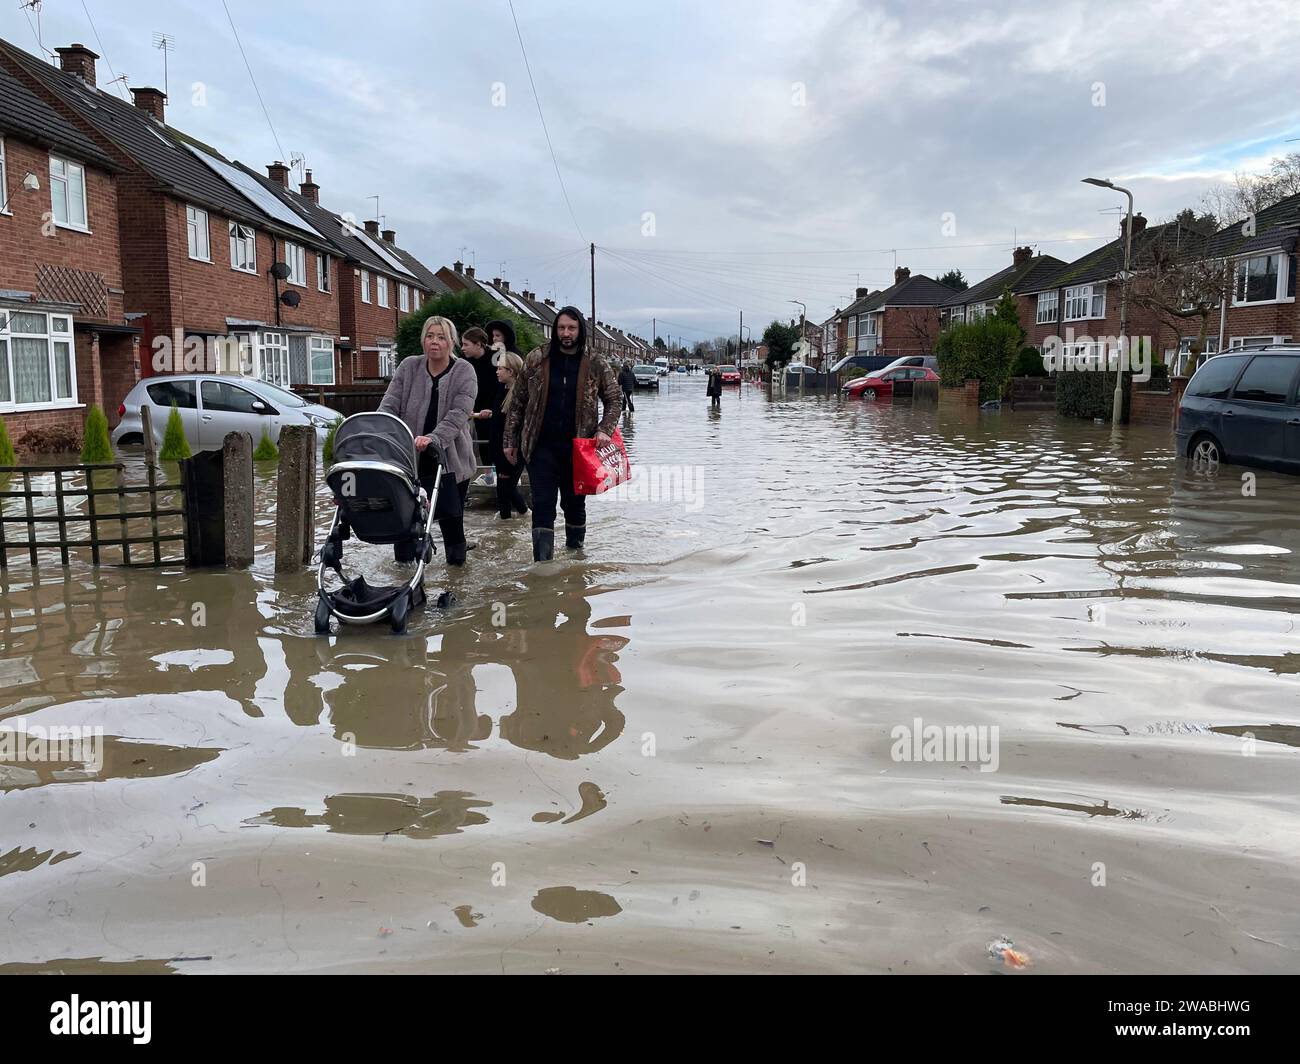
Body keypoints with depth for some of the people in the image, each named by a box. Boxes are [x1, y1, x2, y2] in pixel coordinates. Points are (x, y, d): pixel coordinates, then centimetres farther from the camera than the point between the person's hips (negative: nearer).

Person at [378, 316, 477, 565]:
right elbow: (389, 405, 1)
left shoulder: (463, 371, -2)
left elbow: (458, 414, -15)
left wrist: (433, 438, -31)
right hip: (412, 460, 2)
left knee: (450, 517, 1)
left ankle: (456, 563, 18)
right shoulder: (408, 367, 7)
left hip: (451, 461, -2)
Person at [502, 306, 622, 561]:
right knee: (542, 504, -5)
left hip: (578, 446, 1)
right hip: (542, 446, 0)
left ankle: (575, 553, 31)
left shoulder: (596, 364, 2)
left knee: (575, 503, 13)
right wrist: (511, 440, 5)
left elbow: (614, 399, 10)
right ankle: (542, 563, -5)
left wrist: (604, 430, -7)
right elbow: (517, 402, 8)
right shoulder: (536, 360, 3)